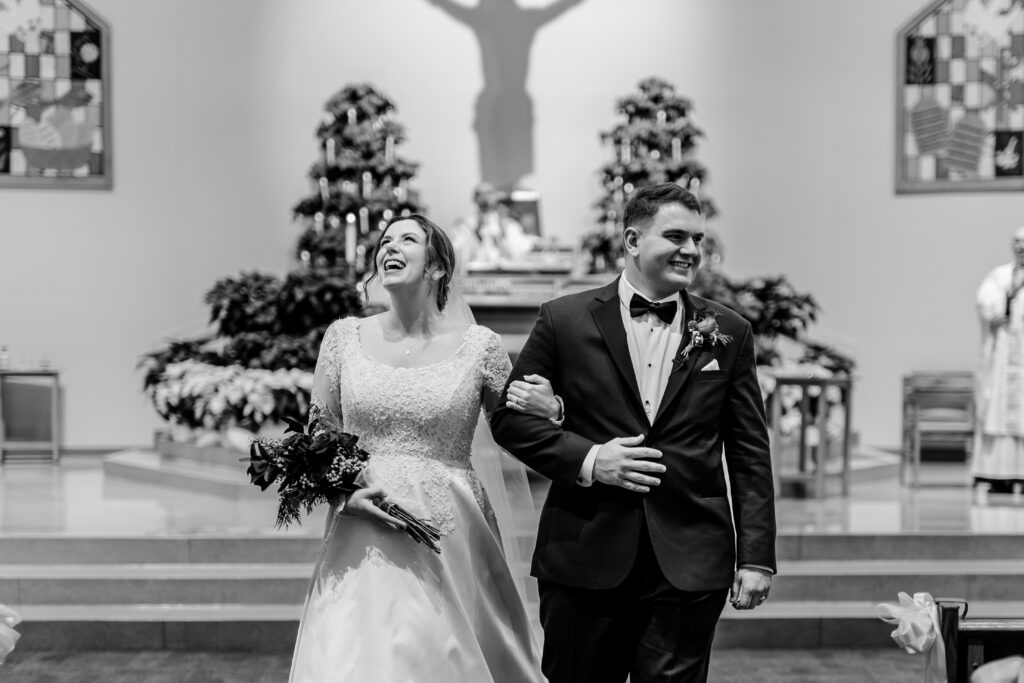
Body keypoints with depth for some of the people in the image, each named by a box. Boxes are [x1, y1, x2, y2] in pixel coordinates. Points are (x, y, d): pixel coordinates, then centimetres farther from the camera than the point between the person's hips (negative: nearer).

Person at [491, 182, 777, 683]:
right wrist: (585, 458, -12)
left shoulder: (727, 333, 7)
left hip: (689, 567, 1)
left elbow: (749, 454, 7)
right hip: (583, 561, -1)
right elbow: (509, 416, 3)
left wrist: (756, 557, 2)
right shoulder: (564, 320, 2)